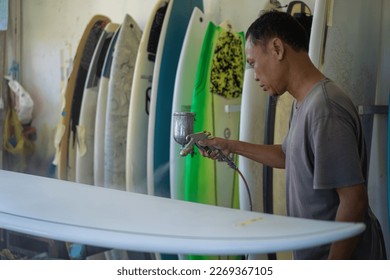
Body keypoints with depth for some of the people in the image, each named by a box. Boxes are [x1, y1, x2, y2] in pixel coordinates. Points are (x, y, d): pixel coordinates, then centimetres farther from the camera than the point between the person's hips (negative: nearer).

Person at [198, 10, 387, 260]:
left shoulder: (325, 109, -24)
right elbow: (288, 156, 22)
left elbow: (354, 199, -24)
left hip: (341, 254, -9)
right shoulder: (303, 104, 5)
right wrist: (232, 146, 20)